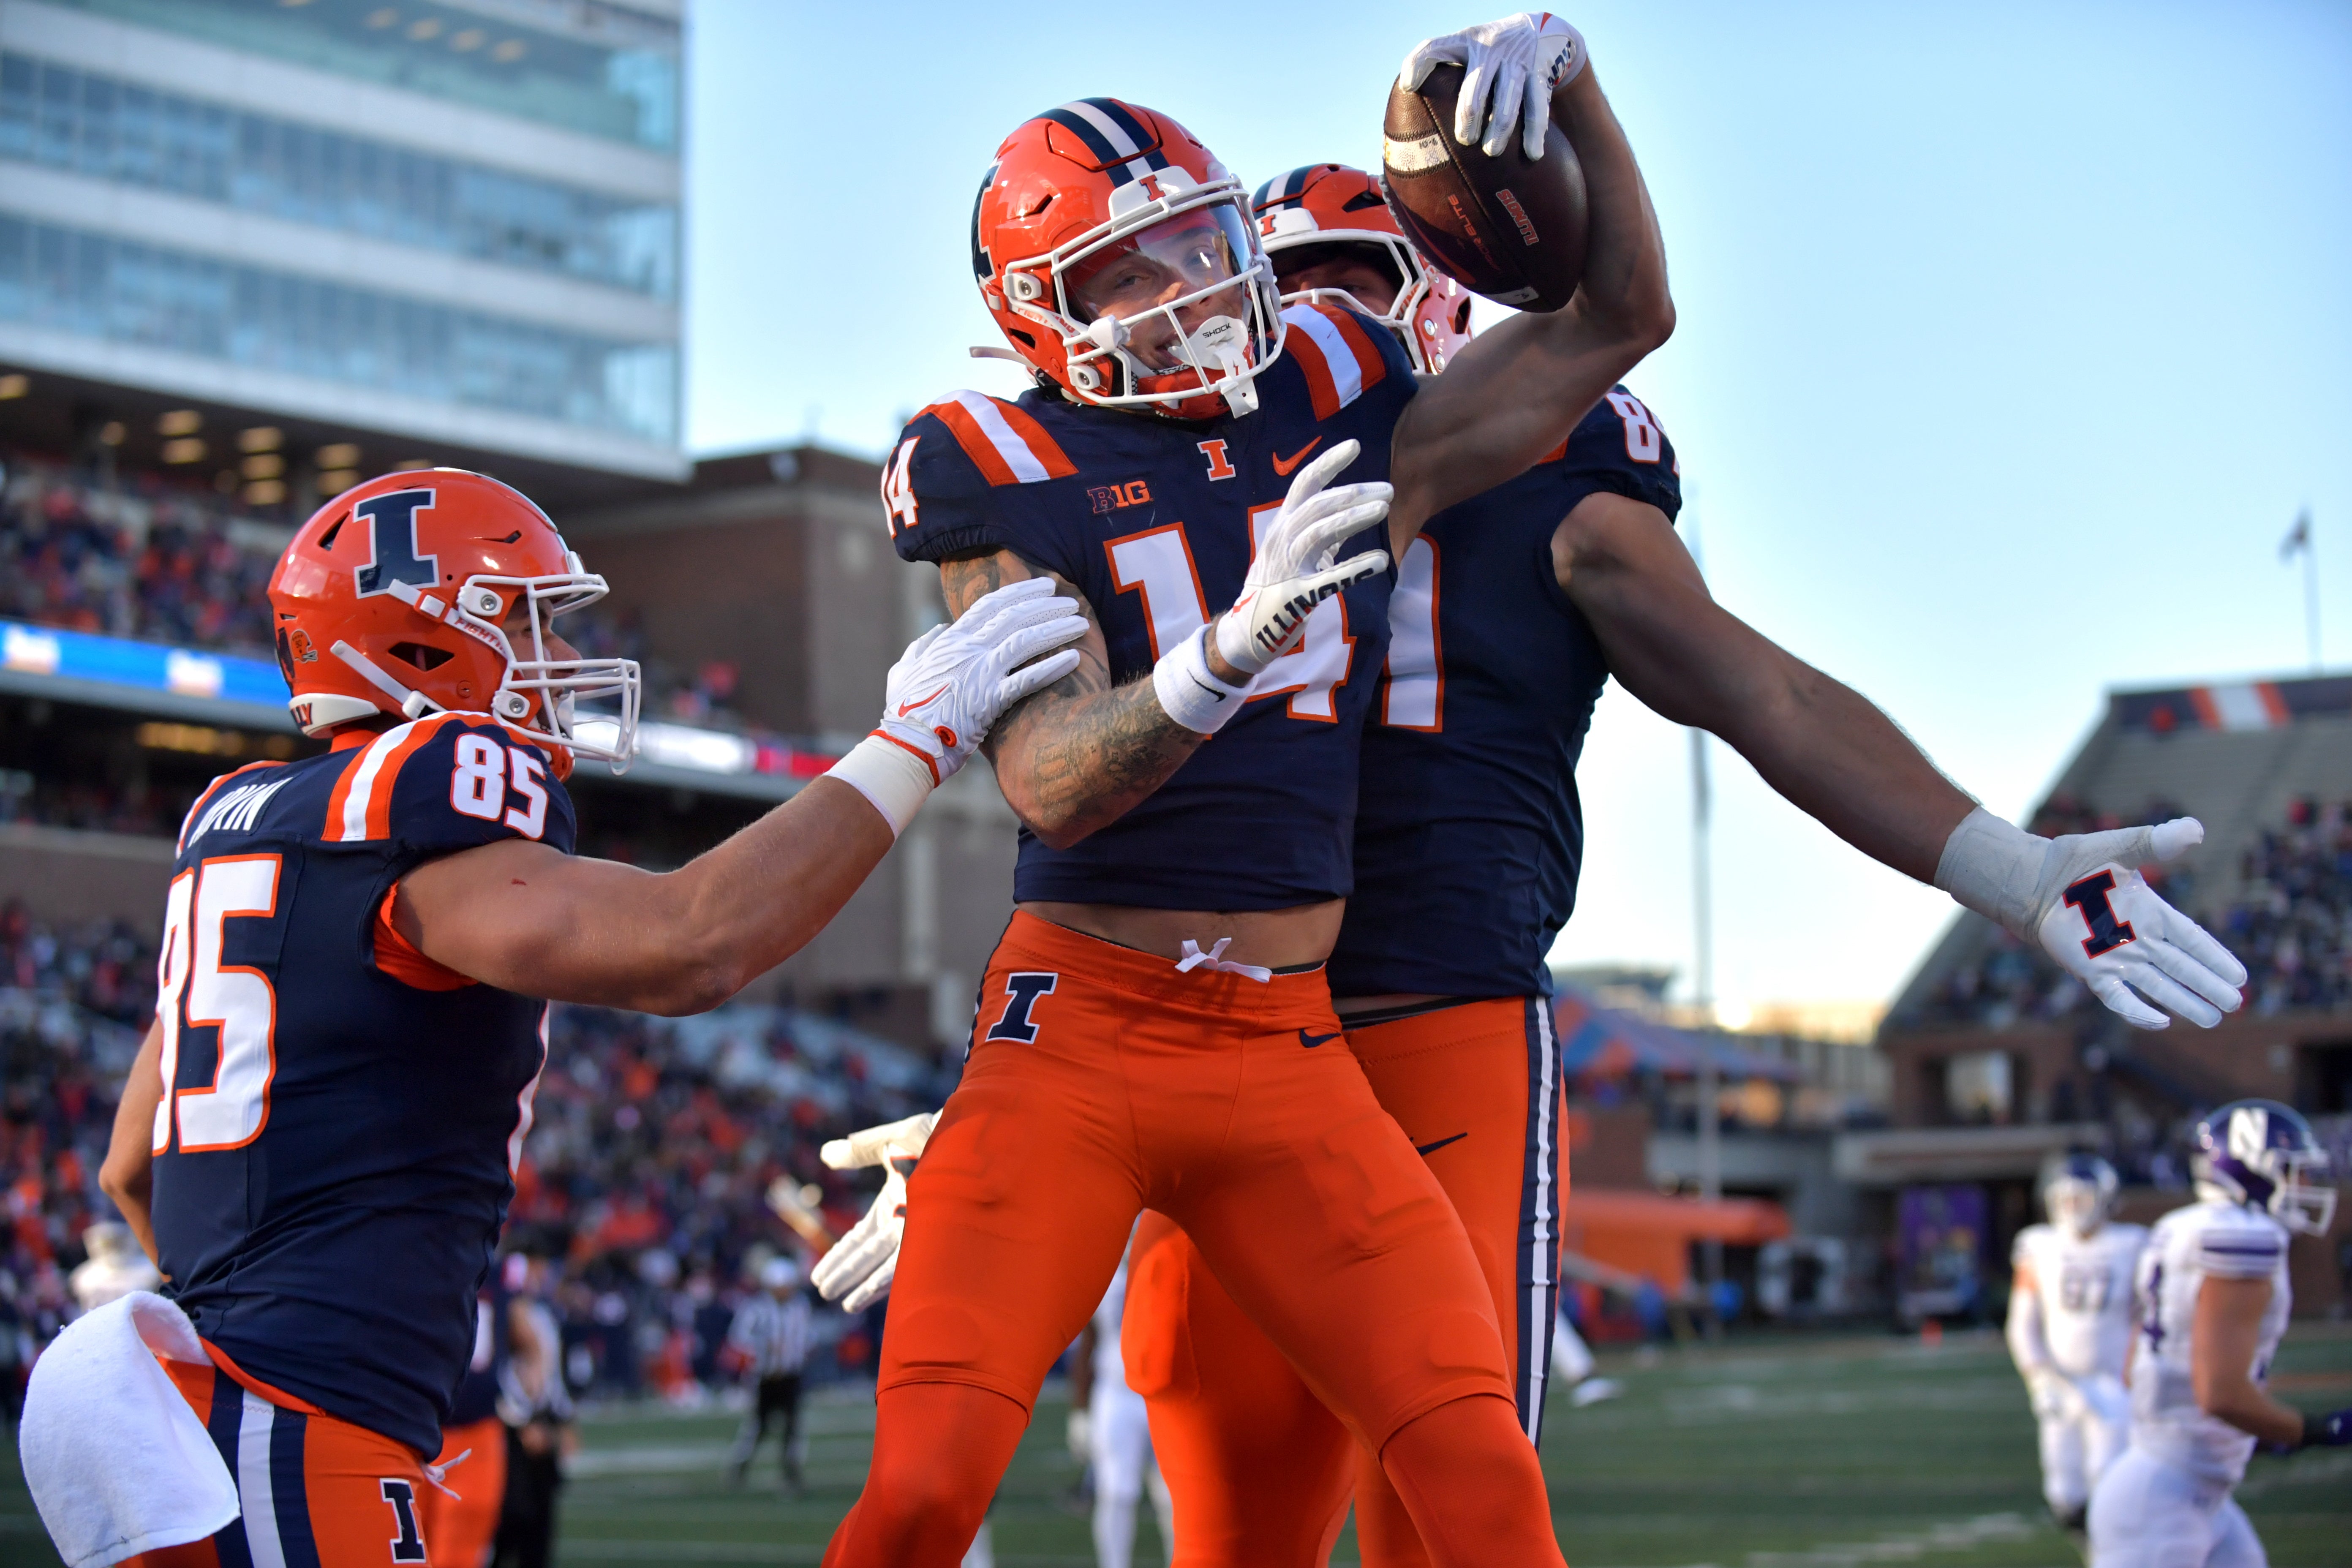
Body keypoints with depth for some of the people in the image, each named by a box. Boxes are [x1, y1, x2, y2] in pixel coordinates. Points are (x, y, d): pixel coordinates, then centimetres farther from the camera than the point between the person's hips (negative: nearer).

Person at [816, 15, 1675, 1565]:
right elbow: (1050, 787, -16)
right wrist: (1229, 650, -33)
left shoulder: (1344, 419, 9)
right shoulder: (1016, 478, -3)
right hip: (1078, 1037, -3)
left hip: (1293, 1059, 3)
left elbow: (1619, 318, 16)